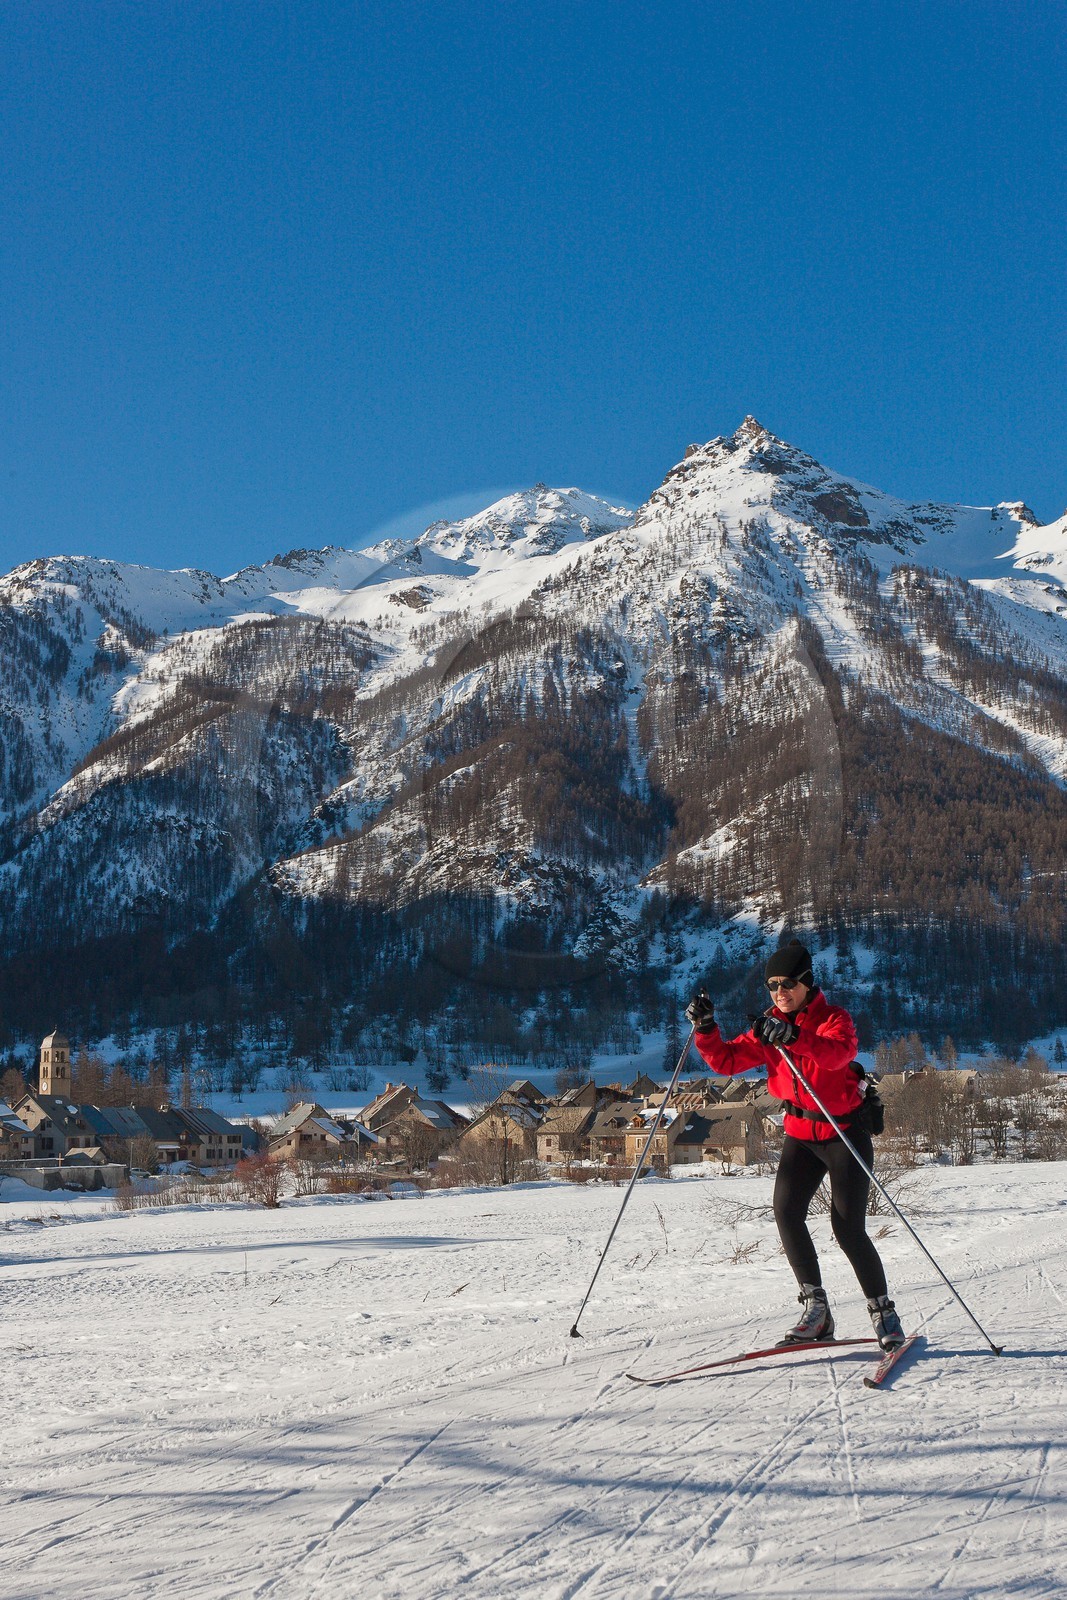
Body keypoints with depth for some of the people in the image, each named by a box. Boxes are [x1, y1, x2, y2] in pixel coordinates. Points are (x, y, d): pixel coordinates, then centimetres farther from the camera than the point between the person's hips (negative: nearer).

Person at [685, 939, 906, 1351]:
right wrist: (705, 1029, -18)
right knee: (786, 1212, -14)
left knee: (848, 1228, -10)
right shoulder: (769, 1027, 4)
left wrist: (795, 1038, -53)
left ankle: (884, 1314, 7)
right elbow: (726, 1059, 0)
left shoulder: (833, 1019, -13)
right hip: (800, 1133, 5)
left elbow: (838, 1051, -36)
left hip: (844, 1131, -5)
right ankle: (816, 1309, -5)